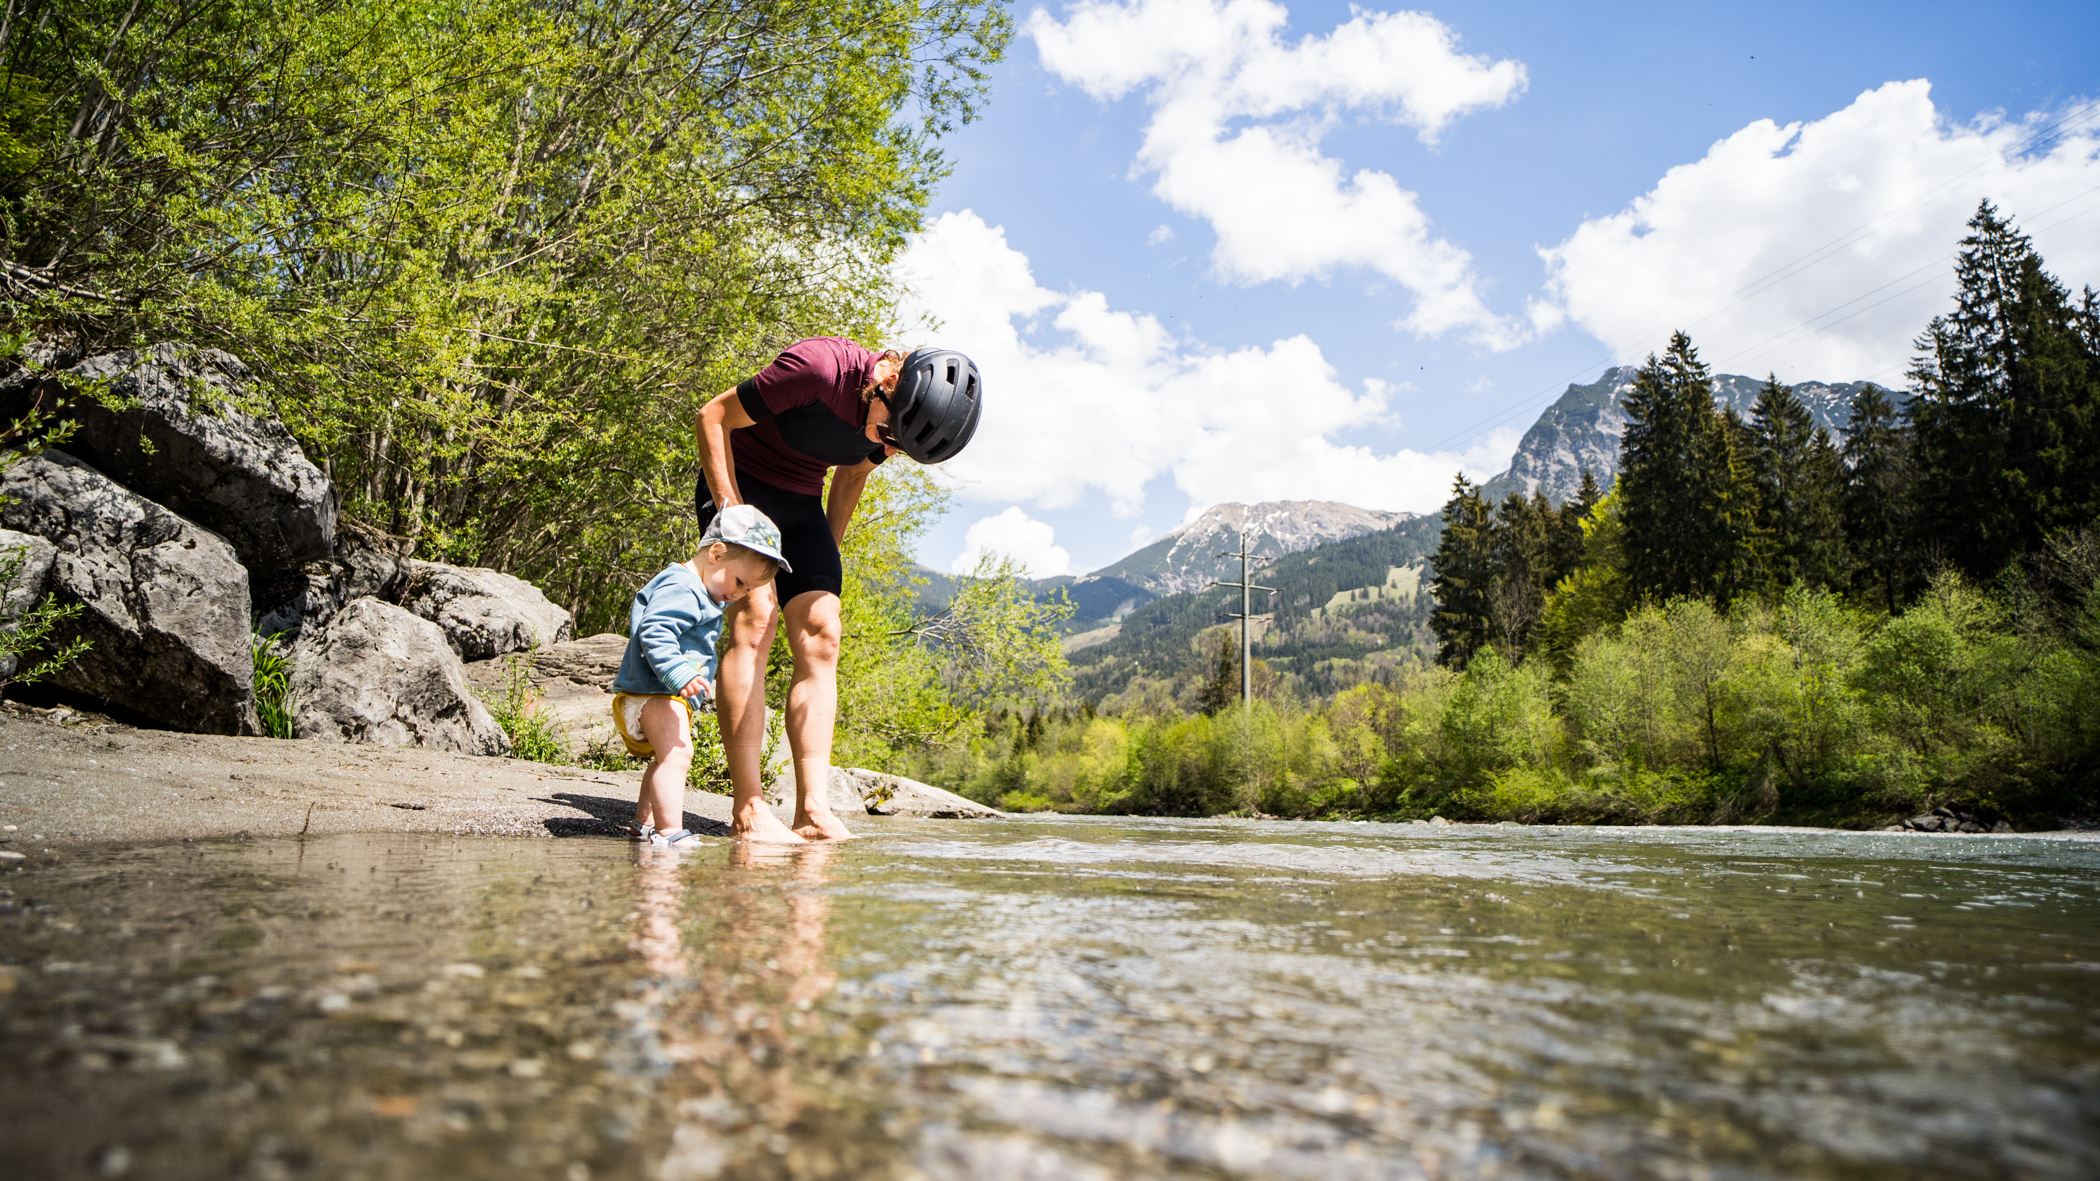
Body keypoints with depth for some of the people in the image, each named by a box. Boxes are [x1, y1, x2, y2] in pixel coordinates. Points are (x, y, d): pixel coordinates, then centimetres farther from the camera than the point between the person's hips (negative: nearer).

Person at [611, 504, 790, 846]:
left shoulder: (701, 595, 19)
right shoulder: (679, 587, -17)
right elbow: (654, 631, -30)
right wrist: (680, 675, -40)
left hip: (671, 694, 12)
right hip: (653, 693, -12)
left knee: (666, 759, 24)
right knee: (676, 753, -25)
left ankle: (644, 825, 39)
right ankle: (670, 832, -33)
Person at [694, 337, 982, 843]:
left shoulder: (898, 418, -9)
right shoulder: (818, 367, -29)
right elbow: (712, 417, -19)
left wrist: (827, 553, 7)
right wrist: (732, 512, -22)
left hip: (801, 501, 6)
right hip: (741, 482, -6)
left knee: (820, 636, -8)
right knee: (756, 617, -21)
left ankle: (813, 812, -10)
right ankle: (747, 811, -20)